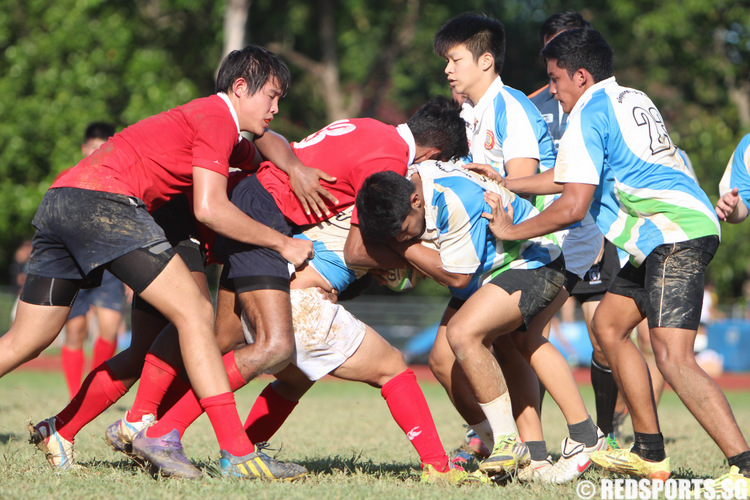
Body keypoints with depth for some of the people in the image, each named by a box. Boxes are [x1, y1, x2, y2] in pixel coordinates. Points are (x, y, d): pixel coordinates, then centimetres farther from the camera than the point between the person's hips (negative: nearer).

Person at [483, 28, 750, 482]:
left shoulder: (587, 113, -7)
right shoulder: (632, 100, 21)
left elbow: (573, 205, -13)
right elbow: (580, 176, 30)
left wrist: (511, 231, 0)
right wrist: (505, 183, 32)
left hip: (675, 235, -11)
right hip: (681, 229, 11)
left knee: (673, 359, -20)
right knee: (609, 325, 19)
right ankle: (650, 454, 20)